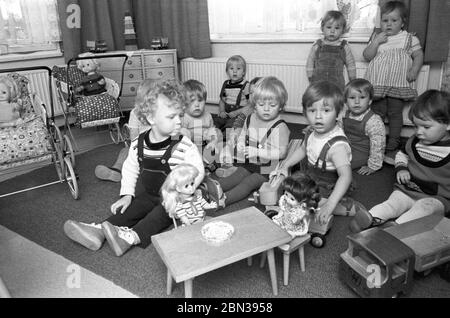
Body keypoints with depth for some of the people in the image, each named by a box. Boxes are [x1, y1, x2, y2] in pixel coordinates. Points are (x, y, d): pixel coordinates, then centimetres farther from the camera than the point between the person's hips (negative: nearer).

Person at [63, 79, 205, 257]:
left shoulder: (184, 145, -19)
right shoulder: (138, 145, -6)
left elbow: (197, 171, -16)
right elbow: (130, 169, 8)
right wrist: (127, 194, -2)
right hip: (150, 194, 5)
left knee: (162, 212, -29)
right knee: (132, 207, -14)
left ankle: (132, 236, -44)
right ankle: (99, 230, -28)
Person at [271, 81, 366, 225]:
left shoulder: (337, 145, -34)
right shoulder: (312, 131, -9)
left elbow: (345, 176, -44)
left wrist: (329, 205, -54)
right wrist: (285, 166, 2)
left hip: (328, 191, -7)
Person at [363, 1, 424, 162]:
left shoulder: (409, 38, 7)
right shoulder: (376, 37, 11)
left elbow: (418, 55, 6)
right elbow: (367, 56, 3)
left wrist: (414, 70, -10)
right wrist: (376, 42, -9)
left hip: (399, 84, -1)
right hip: (378, 84, 2)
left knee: (395, 113, 1)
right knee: (377, 113, 5)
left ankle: (392, 147, 8)